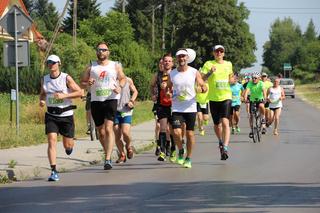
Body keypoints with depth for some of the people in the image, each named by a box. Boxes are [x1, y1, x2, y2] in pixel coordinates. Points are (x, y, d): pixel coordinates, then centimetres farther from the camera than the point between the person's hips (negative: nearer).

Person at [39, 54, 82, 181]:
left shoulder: (66, 78, -8)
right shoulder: (45, 80, 4)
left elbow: (80, 92, -9)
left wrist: (64, 95, -21)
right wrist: (42, 101, -2)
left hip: (66, 115, -2)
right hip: (51, 115, 2)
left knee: (67, 145, 6)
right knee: (51, 141, -15)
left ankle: (70, 146, 47)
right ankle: (54, 172, -16)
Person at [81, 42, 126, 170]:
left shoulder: (115, 66, 7)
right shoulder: (91, 67, 9)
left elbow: (122, 78, 17)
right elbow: (82, 82, 12)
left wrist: (120, 87, -5)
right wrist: (88, 83, -11)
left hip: (111, 99, -3)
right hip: (96, 101, 3)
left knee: (108, 128, -17)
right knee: (101, 131, 10)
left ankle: (108, 159, -21)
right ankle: (108, 153, 31)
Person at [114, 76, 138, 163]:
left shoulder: (128, 80, 3)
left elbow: (135, 91, 16)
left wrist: (131, 101, 0)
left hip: (126, 111, -1)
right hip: (115, 111, 1)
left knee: (125, 132, -17)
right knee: (117, 135, -1)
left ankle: (128, 146, 15)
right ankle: (122, 155, 16)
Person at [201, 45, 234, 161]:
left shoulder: (228, 64, 9)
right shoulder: (208, 64, -1)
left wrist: (232, 79, 4)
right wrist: (210, 73, -28)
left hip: (226, 97, 0)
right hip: (213, 98, 0)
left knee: (225, 122, -17)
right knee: (217, 124, 12)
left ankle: (225, 148, -24)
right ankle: (221, 142, 40)